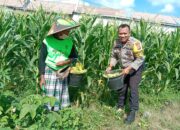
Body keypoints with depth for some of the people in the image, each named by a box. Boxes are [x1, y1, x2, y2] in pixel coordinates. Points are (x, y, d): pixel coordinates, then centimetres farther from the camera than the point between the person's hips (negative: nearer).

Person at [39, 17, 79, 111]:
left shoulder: (69, 42, -3)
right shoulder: (47, 41, -11)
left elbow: (75, 57, 5)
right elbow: (42, 59, -7)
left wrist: (66, 62, -16)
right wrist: (42, 77, -10)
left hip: (62, 74, 3)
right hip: (49, 72, -2)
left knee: (61, 96, 9)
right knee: (49, 96, 2)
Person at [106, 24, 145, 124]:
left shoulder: (135, 43, -26)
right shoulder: (117, 42, -7)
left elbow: (140, 59, -25)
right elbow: (114, 56, 4)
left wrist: (129, 68, -30)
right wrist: (110, 66, -10)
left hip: (135, 69, -6)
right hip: (124, 69, 6)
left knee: (133, 89, -10)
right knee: (121, 88, 13)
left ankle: (132, 113, -1)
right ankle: (120, 107, 31)